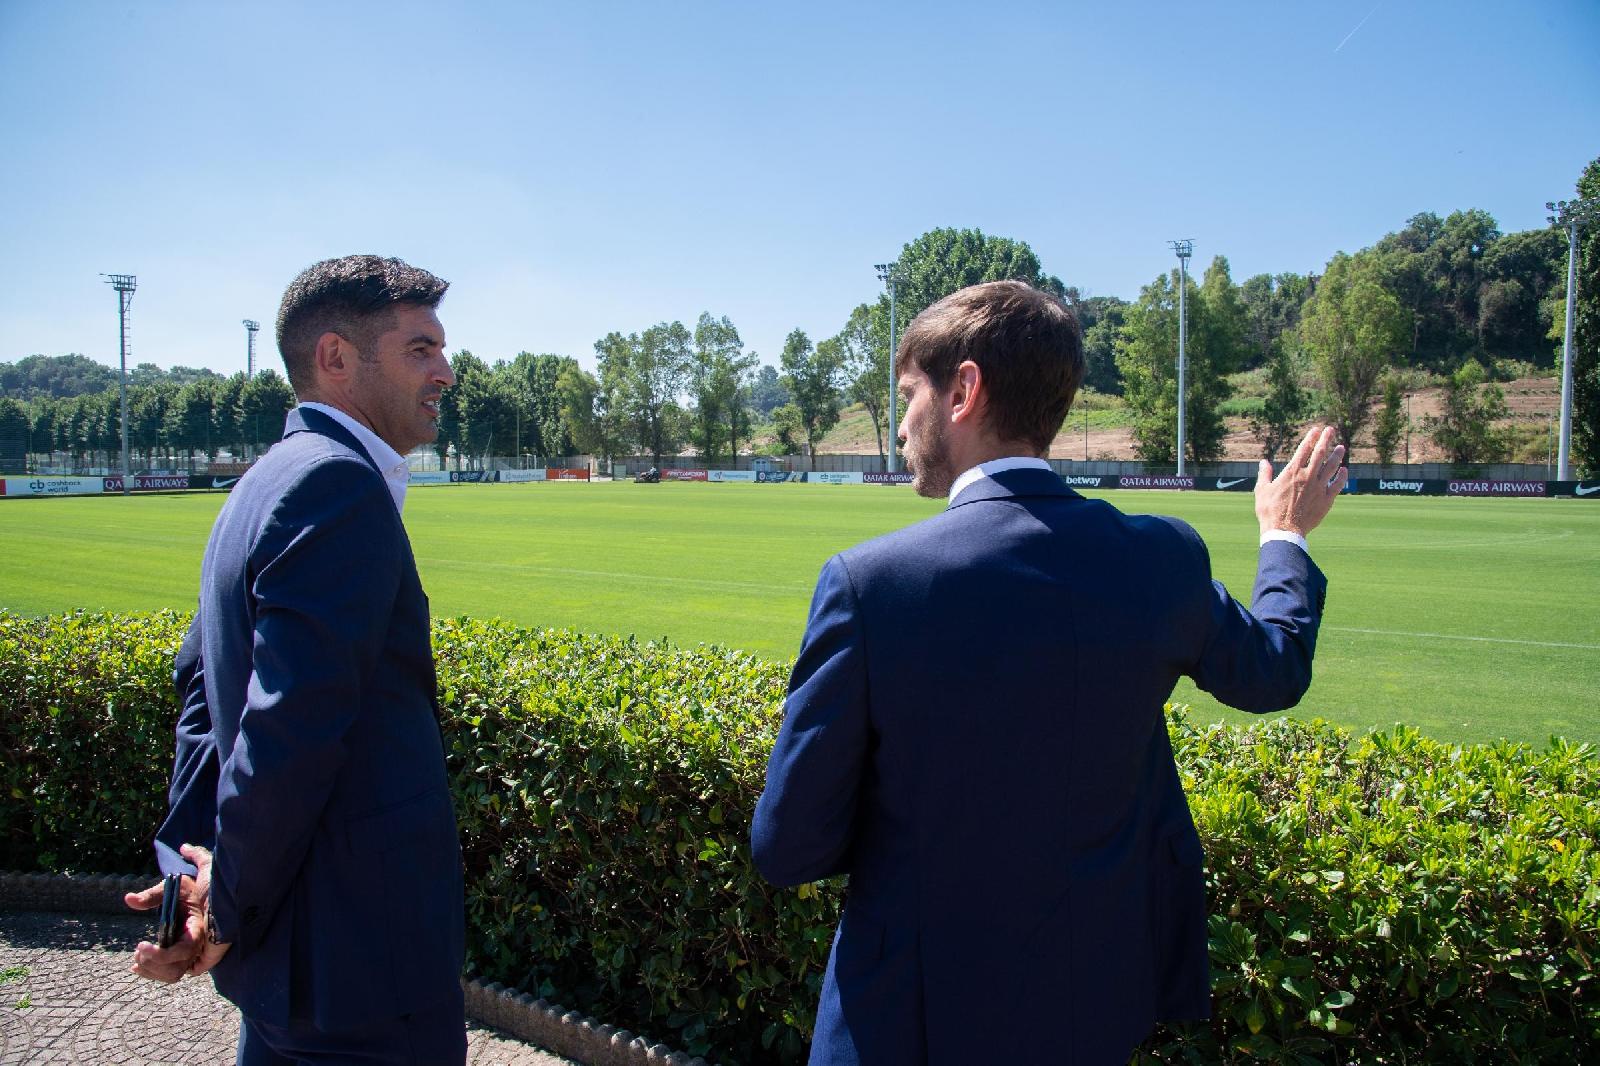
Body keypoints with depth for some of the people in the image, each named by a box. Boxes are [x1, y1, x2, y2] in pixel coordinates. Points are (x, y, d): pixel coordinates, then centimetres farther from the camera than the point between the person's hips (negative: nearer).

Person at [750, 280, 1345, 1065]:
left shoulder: (868, 581, -23)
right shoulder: (1162, 559, -11)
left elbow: (787, 851, -17)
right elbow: (1277, 671, 11)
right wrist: (1286, 537, 29)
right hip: (1104, 1001, 5)